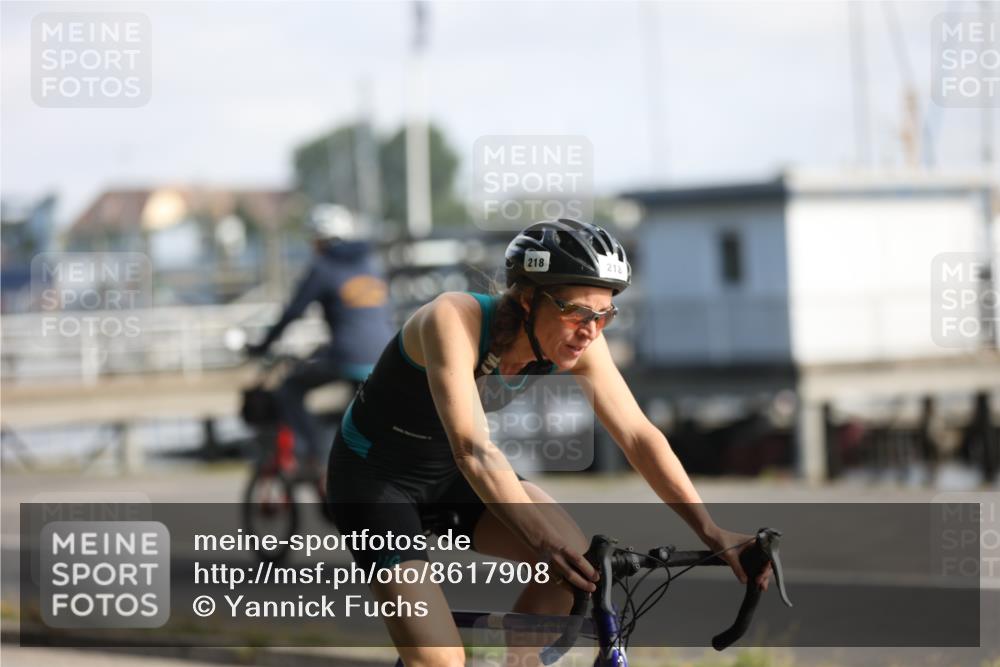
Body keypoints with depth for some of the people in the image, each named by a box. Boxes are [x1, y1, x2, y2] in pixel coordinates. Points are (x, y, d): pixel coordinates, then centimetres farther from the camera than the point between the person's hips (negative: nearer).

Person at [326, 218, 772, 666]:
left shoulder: (578, 337, -17)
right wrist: (543, 539, -56)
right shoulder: (454, 320, -35)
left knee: (576, 558, -17)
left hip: (446, 474, 6)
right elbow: (472, 449, -44)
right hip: (374, 473, -6)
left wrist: (711, 532, -26)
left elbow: (637, 435, -16)